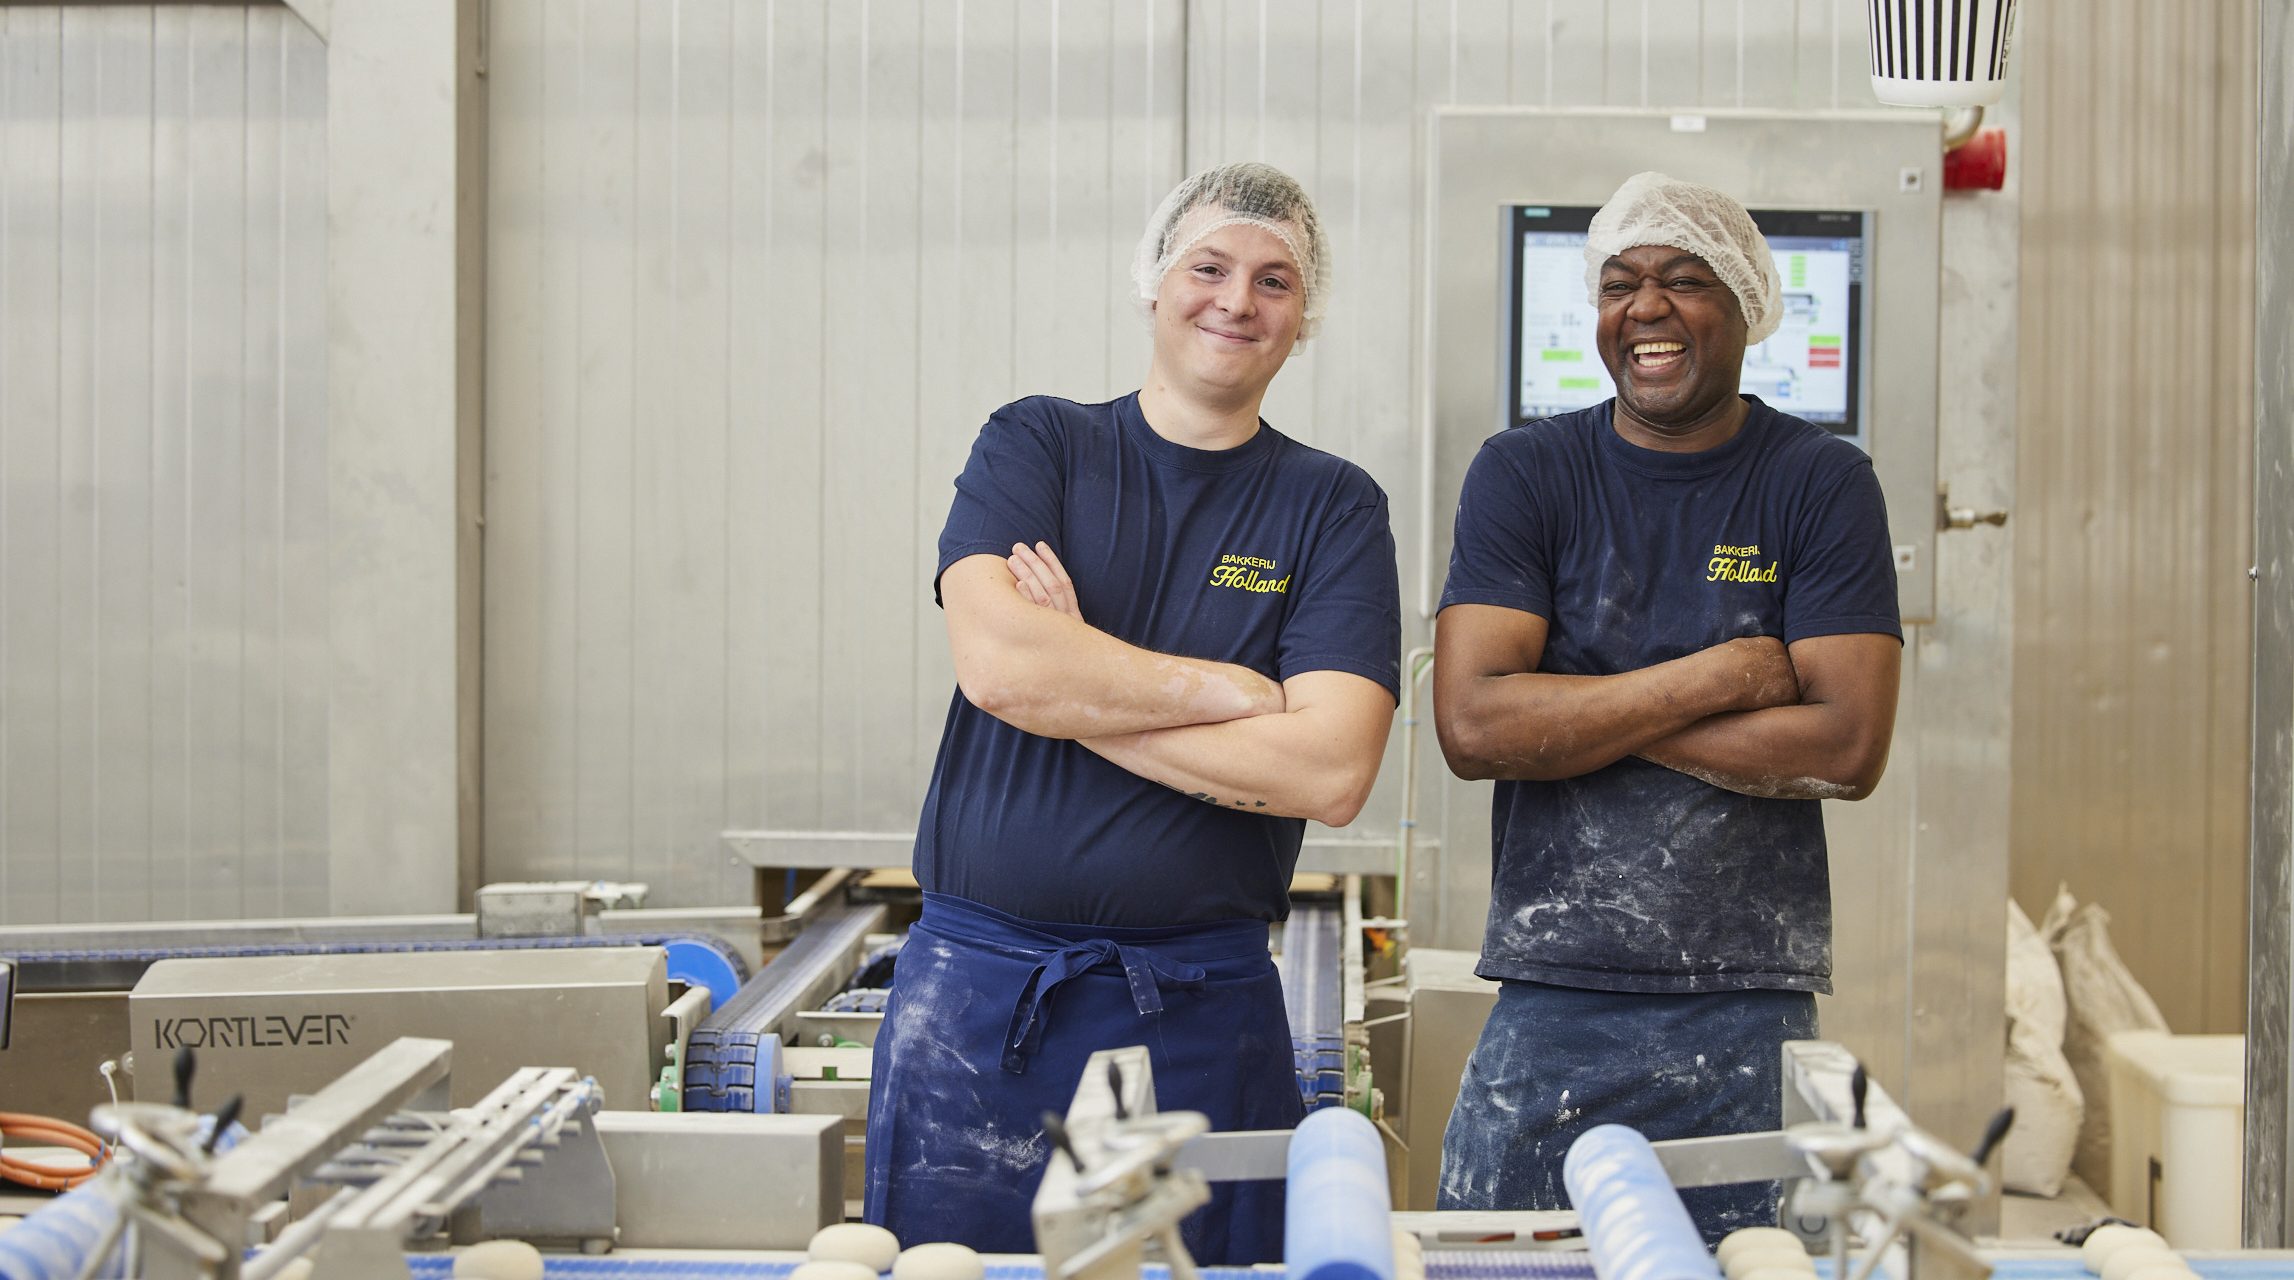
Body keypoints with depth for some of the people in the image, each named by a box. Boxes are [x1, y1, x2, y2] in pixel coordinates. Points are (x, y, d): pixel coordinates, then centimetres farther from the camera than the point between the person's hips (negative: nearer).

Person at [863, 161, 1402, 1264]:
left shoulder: (1333, 508, 4)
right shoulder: (1035, 445, 6)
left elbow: (1332, 770, -10)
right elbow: (994, 657, -13)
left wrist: (1070, 693, -9)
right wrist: (1242, 692, -9)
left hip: (1201, 1015, 0)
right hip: (974, 994, 0)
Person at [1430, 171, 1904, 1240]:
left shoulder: (1822, 482, 2)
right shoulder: (1523, 473, 4)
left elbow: (1848, 747, -9)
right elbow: (1471, 725, -9)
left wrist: (1579, 716, -9)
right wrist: (1718, 678, -11)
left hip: (1749, 1008, 0)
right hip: (1548, 1003, 1)